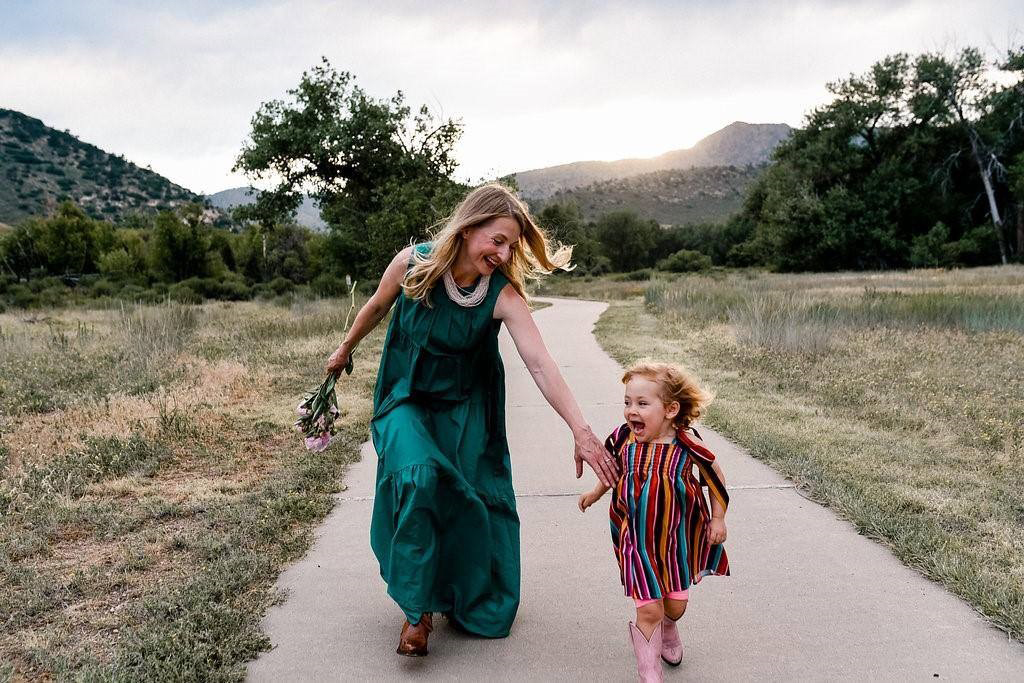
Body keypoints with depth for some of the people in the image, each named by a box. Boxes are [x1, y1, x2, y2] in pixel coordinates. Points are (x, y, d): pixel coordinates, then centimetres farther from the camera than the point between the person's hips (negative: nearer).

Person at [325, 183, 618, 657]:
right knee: (418, 478, -26)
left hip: (464, 408, 1)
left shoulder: (503, 294, -21)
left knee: (469, 499, 2)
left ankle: (469, 602, 31)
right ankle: (416, 609, -9)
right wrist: (345, 351, 17)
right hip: (407, 400, -1)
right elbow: (377, 307, 1)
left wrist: (581, 430, -39)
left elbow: (541, 365, -30)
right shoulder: (413, 263, -20)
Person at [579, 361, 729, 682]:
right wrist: (596, 492, 21)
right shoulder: (623, 439, -13)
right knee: (648, 609, -2)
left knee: (676, 605, 15)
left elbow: (714, 476, -2)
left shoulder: (686, 443, -19)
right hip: (637, 540, 0)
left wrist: (718, 518, 2)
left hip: (677, 538, 0)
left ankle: (668, 629, 51)